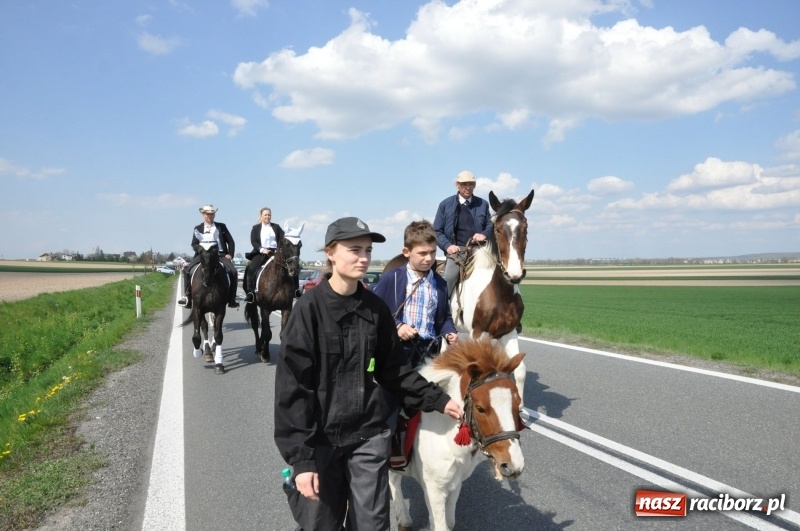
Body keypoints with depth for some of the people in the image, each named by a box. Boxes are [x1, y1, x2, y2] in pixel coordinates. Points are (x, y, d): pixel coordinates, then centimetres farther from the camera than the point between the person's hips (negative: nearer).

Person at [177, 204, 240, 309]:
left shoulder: (221, 226, 13)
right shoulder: (198, 228, 13)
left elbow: (230, 241, 12)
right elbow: (194, 244, 6)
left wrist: (230, 254, -2)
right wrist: (201, 249, -14)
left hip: (220, 254, -1)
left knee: (233, 272, -22)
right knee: (187, 270, -18)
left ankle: (232, 300, -11)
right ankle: (188, 296, -7)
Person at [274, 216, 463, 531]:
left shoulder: (376, 308, 0)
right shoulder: (309, 308, -13)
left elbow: (393, 370, 10)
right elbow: (293, 387, -15)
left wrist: (438, 400, 3)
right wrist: (300, 456, -18)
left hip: (369, 434, 3)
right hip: (321, 437, -3)